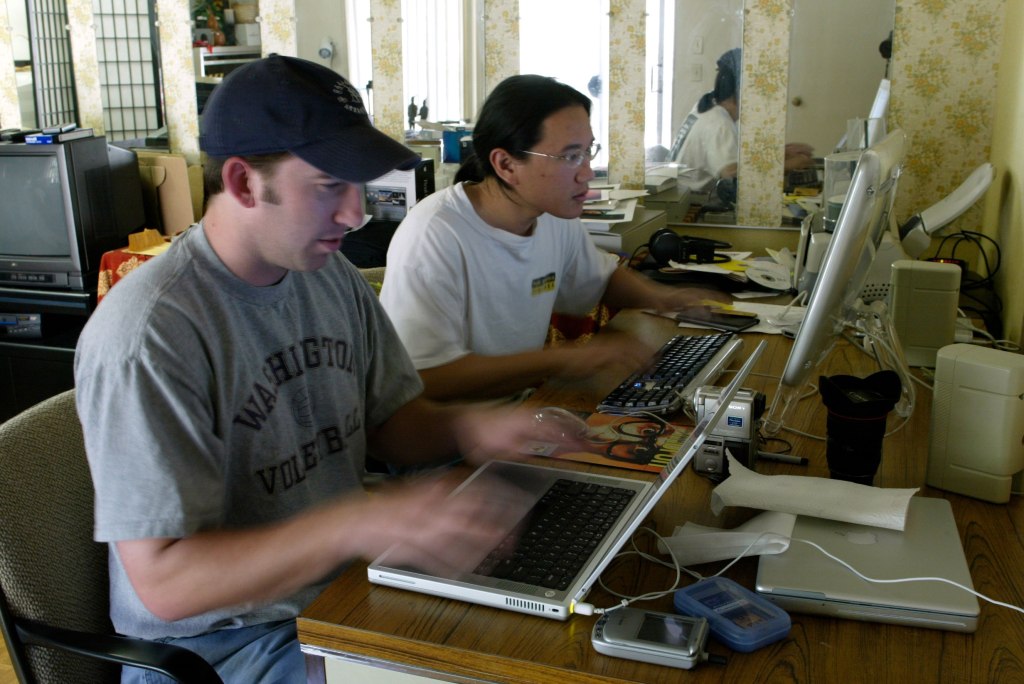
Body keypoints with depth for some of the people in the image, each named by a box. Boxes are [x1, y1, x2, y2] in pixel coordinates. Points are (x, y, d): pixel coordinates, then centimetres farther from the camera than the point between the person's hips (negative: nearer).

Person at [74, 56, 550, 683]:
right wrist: (355, 524, -37)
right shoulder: (148, 337, -25)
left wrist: (464, 430, -12)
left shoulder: (334, 277, 0)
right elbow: (162, 583, -26)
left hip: (345, 587, 7)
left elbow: (389, 418, 11)